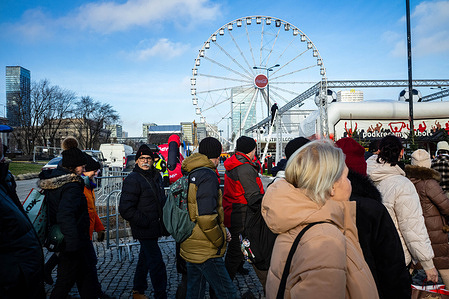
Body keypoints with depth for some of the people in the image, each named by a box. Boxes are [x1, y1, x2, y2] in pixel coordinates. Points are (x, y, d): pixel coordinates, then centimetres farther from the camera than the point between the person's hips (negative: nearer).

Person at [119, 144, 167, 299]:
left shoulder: (156, 176, 9)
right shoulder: (133, 179, -16)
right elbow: (125, 209, -20)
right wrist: (145, 222, -20)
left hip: (154, 227, 9)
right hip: (145, 230, -9)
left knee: (145, 259, 21)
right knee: (156, 263, -5)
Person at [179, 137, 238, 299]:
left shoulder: (190, 174, 11)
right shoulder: (208, 175, -17)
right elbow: (206, 217, -26)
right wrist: (220, 241, -12)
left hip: (189, 247, 9)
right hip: (206, 252, -9)